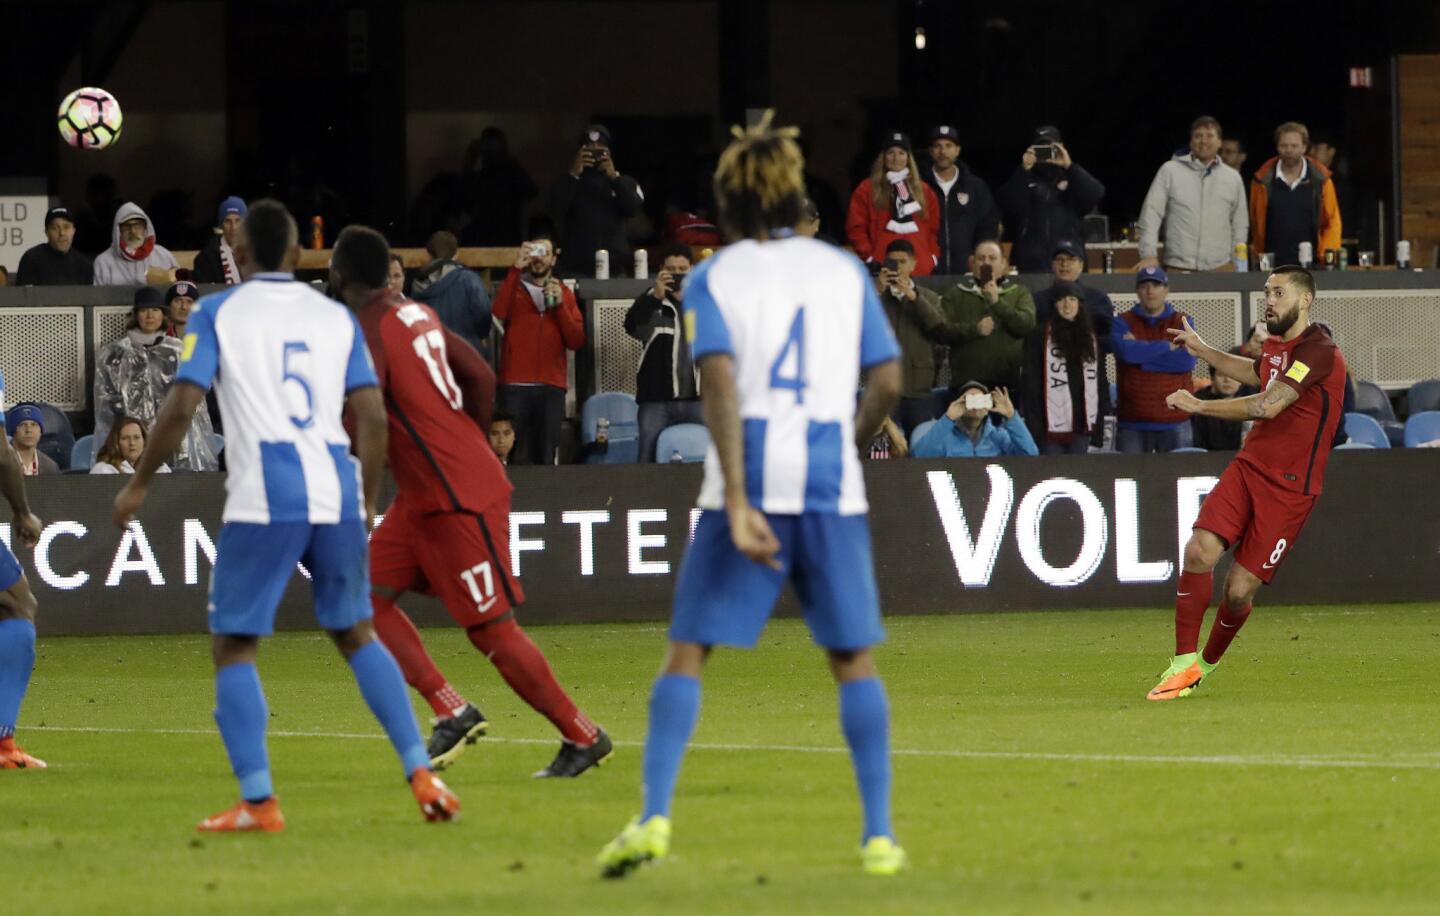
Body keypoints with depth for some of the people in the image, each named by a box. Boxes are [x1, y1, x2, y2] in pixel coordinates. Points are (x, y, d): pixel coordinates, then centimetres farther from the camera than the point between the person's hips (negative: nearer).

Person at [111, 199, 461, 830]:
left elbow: (182, 406, -6)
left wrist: (138, 484, 5)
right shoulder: (336, 317, 13)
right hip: (336, 493, 4)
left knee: (233, 647, 5)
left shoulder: (217, 313, 3)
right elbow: (372, 416, 7)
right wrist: (368, 502, 17)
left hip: (263, 500, -4)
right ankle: (420, 774, 9)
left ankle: (258, 802, -6)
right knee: (357, 635, 19)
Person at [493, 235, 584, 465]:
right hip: (515, 386, -2)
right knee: (517, 458, -9)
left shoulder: (563, 293, 16)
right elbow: (498, 313, -12)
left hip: (552, 388, 2)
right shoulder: (514, 288, 12)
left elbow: (577, 341, 6)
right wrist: (516, 269, -10)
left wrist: (560, 305, -4)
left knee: (546, 457, -2)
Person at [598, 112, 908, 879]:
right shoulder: (844, 271, 9)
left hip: (750, 483, -2)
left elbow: (721, 386, -11)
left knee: (687, 651, 5)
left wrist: (738, 503, -17)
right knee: (854, 658, 11)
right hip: (832, 484, 2)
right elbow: (887, 382, 5)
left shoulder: (713, 279, 2)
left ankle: (654, 817, -7)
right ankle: (879, 836, 6)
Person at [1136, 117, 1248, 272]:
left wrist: (1236, 261, 10)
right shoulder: (1170, 171, 5)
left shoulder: (1233, 178, 14)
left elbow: (1240, 225, 18)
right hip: (1178, 268, -2)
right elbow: (1151, 214, 1)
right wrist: (1149, 255, -8)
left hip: (1221, 269, 2)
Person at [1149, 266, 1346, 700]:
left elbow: (1268, 405, -26)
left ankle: (1207, 664, 20)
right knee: (1199, 551, -16)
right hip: (1248, 467, 7)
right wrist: (1202, 349, 41)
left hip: (1289, 489, -7)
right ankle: (1184, 664, -8)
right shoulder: (1276, 347, 13)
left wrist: (1199, 406, -17)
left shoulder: (1319, 351, -15)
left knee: (1238, 591, -8)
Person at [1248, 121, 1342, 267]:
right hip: (1274, 263, 0)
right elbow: (1256, 222, 10)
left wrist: (1326, 256, -8)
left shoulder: (1320, 180, 1)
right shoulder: (1264, 180, 2)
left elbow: (1332, 222, 3)